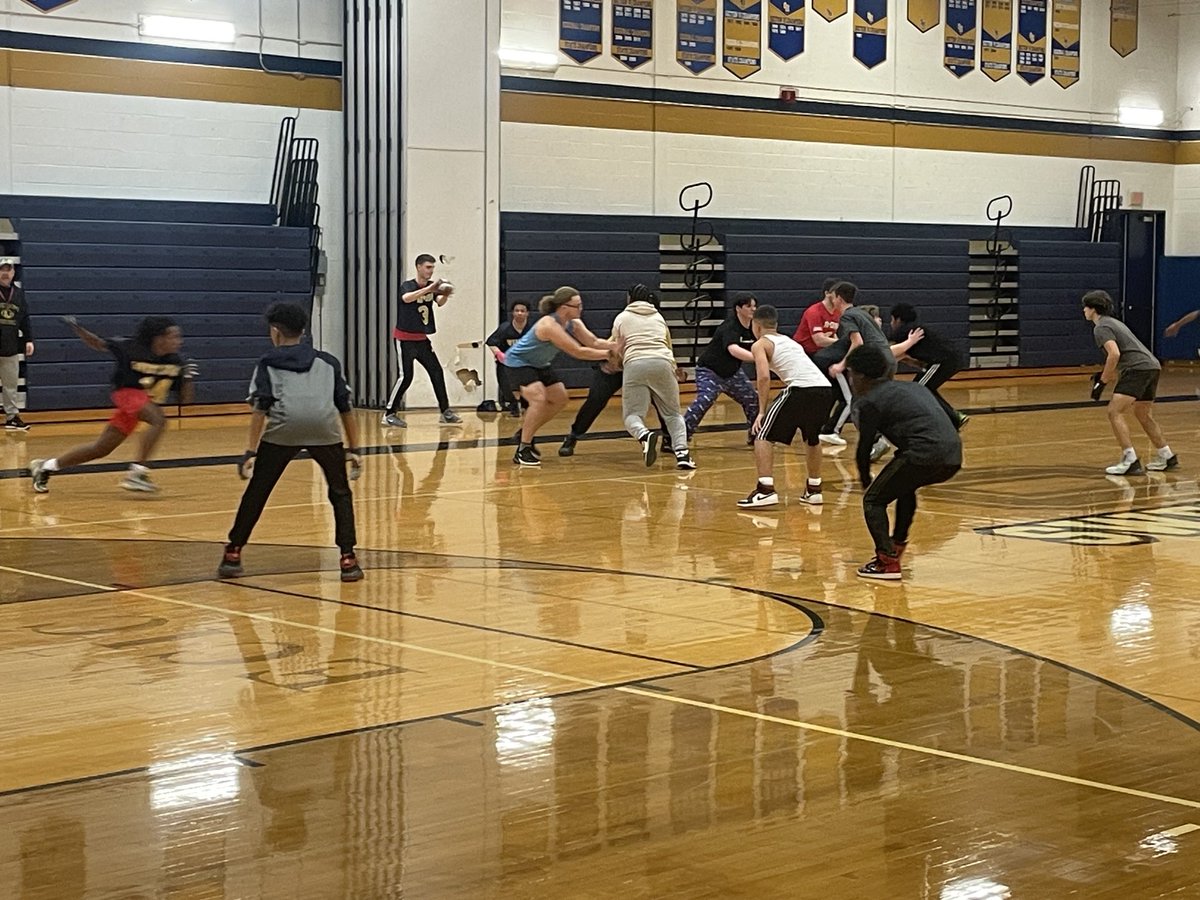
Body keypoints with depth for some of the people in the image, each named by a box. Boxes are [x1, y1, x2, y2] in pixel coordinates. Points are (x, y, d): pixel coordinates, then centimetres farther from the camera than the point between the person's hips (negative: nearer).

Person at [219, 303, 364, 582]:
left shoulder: (268, 363, 21)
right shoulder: (327, 361, 28)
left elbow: (260, 408, 6)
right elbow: (345, 407, 21)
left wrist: (250, 451, 1)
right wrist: (353, 449, 24)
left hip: (283, 429, -1)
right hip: (324, 429, 1)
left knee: (256, 493, 14)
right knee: (340, 493, 18)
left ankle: (233, 555, 18)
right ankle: (347, 559, 8)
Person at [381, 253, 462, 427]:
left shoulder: (432, 286, 5)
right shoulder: (407, 286, -13)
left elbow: (439, 302, -14)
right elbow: (406, 298, -37)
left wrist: (445, 295, -36)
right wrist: (429, 289, -47)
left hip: (422, 339, 7)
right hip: (405, 339, -7)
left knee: (436, 372, 4)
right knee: (405, 376, -12)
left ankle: (445, 413, 11)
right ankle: (388, 415, -6)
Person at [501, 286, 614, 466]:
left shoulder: (573, 323, -7)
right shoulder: (550, 325, -34)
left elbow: (594, 342, -12)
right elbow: (578, 352, -34)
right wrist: (609, 354, -32)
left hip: (539, 365, 10)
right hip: (518, 363, -10)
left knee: (560, 399, 11)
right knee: (539, 398, -27)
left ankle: (526, 432, 25)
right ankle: (523, 450, -19)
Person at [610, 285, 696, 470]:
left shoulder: (621, 318, 20)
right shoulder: (659, 317, 28)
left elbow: (619, 350, 21)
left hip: (634, 364, -2)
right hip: (663, 363, 2)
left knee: (633, 414, 1)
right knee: (673, 414, 12)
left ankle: (645, 435, -33)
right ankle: (682, 452, -10)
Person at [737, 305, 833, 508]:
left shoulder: (760, 345, 12)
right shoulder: (790, 341, 33)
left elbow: (764, 377, -4)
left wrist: (762, 411, -2)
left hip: (801, 388, -7)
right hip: (826, 388, 7)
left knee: (763, 436, 4)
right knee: (811, 438, 31)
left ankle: (766, 490, -10)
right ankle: (813, 490, 33)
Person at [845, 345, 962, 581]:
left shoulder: (870, 402, 4)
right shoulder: (910, 387, 28)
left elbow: (865, 446, 8)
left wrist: (865, 479, 26)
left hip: (925, 454, -8)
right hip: (953, 456, 8)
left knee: (874, 500, 6)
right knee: (904, 487, 35)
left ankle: (887, 563, -5)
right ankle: (896, 546, 41)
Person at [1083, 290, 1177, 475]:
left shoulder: (1101, 328, -4)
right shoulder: (1114, 322, 26)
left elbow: (1115, 354, -19)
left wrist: (1102, 382, -12)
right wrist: (1105, 374, 23)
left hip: (1137, 369, -10)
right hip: (1153, 365, 10)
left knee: (1115, 412, -12)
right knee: (1143, 415, 23)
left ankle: (1131, 461, -19)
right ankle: (1167, 458, 30)